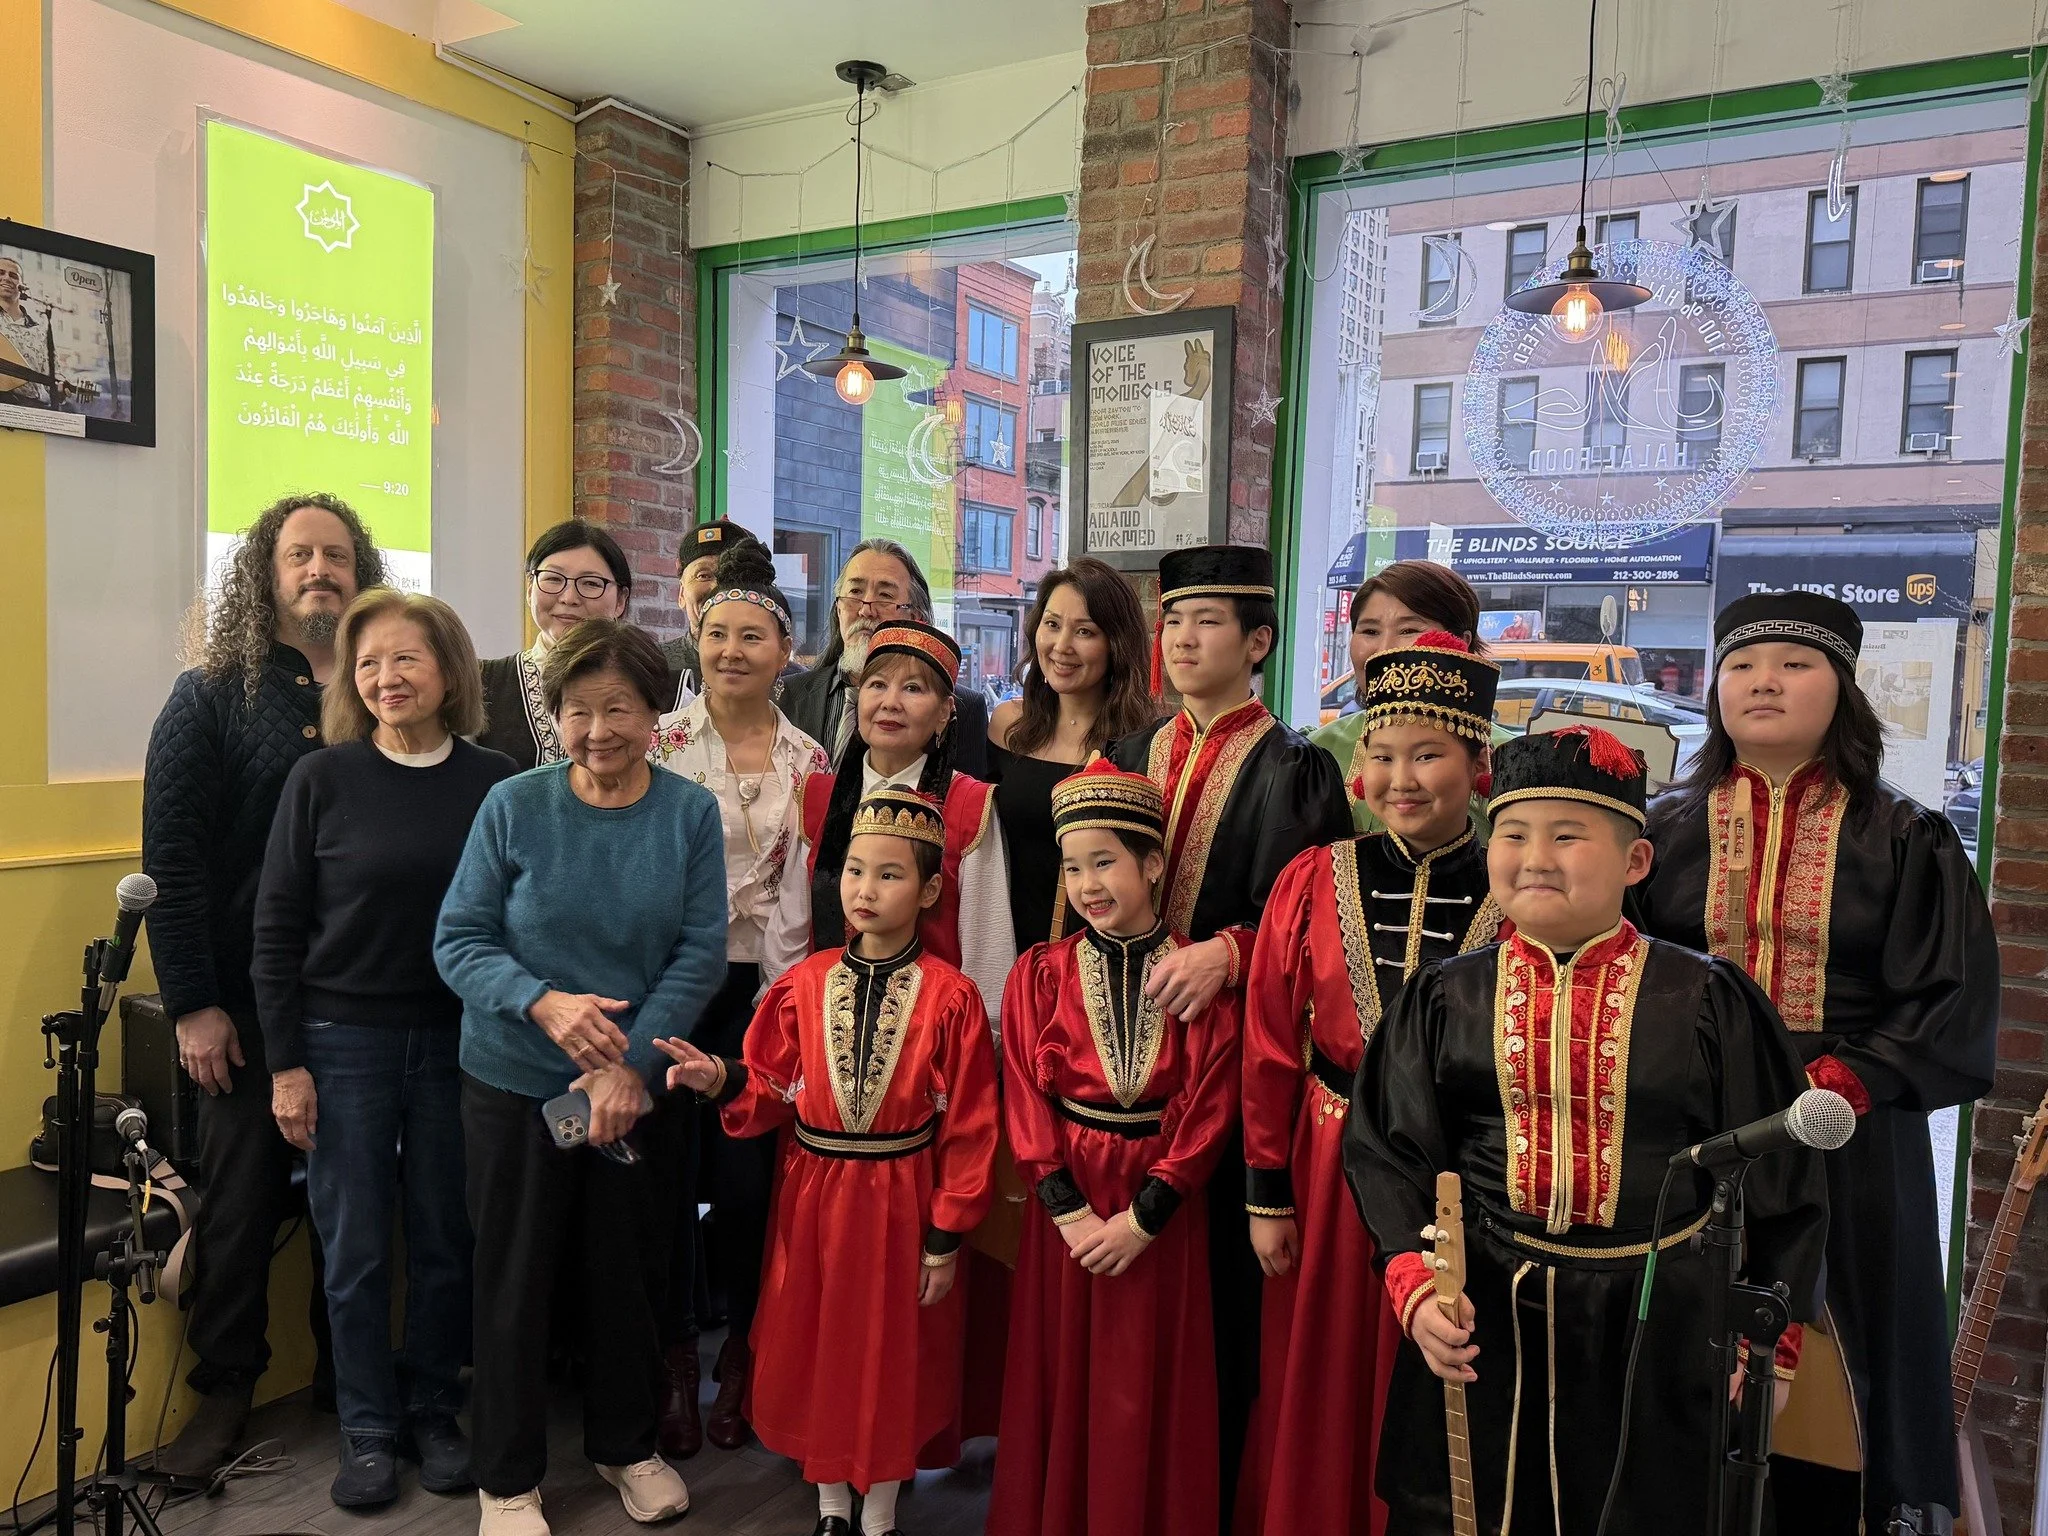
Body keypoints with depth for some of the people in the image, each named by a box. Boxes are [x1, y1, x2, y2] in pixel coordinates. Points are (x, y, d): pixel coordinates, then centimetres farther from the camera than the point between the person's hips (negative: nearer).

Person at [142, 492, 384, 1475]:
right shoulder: (211, 698, -1)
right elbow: (171, 860, -6)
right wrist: (191, 1004, -10)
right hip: (250, 1006, -2)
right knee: (242, 1200, 7)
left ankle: (346, 1371, 29)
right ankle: (224, 1389, 24)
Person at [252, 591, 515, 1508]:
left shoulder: (497, 782, -2)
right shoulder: (322, 778, -4)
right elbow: (276, 928, -2)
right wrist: (285, 1063, -4)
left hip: (458, 1043, 1)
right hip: (343, 1043, -1)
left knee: (445, 1243, 10)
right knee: (355, 1250, 8)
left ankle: (432, 1414, 29)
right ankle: (368, 1431, 25)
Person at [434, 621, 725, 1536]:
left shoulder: (690, 814, -6)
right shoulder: (513, 807, -8)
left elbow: (700, 953, -8)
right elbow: (458, 941, -7)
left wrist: (633, 1063, -16)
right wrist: (543, 1003, -24)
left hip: (637, 1086, 1)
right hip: (515, 1083, -1)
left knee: (627, 1273, 15)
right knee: (516, 1281, 11)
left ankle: (626, 1445, 39)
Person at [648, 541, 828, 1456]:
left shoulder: (808, 762, 5)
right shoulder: (661, 740, 0)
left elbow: (803, 889, 5)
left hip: (762, 990, 1)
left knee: (747, 1176, 2)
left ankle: (739, 1354, 24)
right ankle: (676, 1359, 24)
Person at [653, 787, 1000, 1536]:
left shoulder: (951, 998, -11)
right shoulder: (804, 984, -1)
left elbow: (968, 1128, -8)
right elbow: (774, 1096, 2)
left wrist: (946, 1239, -8)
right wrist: (723, 1081, -20)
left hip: (899, 1203, -3)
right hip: (811, 1198, 3)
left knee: (893, 1358, 11)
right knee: (816, 1354, 14)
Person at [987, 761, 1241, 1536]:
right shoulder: (1041, 974, -2)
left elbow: (1208, 1109, -8)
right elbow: (1026, 1101, -4)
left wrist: (1141, 1218, -12)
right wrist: (1072, 1211, -12)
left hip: (1162, 1202, -1)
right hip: (1066, 1196, 1)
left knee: (1148, 1383, 9)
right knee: (1063, 1376, 11)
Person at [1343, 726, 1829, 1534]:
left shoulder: (1711, 1003, -5)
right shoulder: (1443, 998, -2)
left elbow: (1778, 1178, 1)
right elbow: (1388, 1151, -1)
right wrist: (1414, 1284, -15)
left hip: (1658, 1323, 0)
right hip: (1483, 1317, 1)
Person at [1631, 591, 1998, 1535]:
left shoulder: (1906, 844, 2)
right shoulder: (1663, 834, 5)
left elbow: (1956, 1002, -4)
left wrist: (1842, 1085, -16)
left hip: (1850, 1155, -1)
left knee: (1824, 1386, 6)